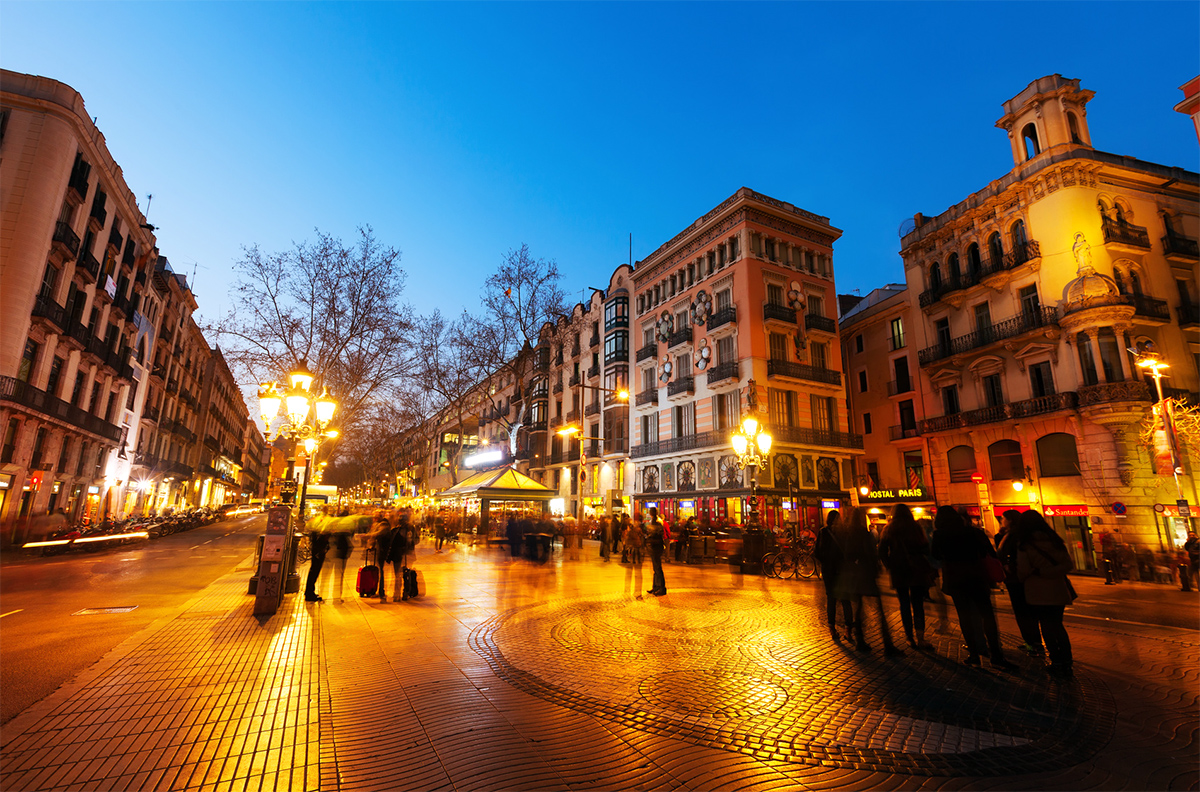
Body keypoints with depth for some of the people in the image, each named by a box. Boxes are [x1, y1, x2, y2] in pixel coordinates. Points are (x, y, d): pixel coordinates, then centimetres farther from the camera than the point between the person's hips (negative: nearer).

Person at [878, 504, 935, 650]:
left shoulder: (888, 529, 0)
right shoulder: (915, 528, -3)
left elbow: (882, 551, -1)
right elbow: (925, 548, -1)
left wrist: (889, 566, 8)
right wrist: (926, 566, 13)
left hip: (898, 572, 1)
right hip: (916, 570, 0)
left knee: (904, 603, 8)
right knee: (918, 604, 4)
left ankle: (910, 637, 12)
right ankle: (920, 638, -4)